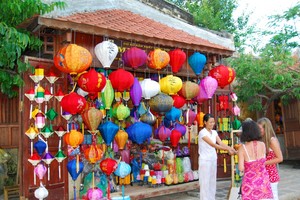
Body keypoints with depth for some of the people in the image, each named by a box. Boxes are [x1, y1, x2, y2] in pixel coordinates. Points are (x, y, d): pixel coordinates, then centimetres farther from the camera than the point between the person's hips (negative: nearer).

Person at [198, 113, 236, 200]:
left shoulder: (214, 132, 8)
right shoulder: (202, 132, -15)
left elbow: (221, 143, -3)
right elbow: (213, 145, -23)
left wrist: (230, 148, -21)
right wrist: (227, 150, -29)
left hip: (213, 159, 7)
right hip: (205, 160, -7)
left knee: (212, 182, 11)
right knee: (205, 182, -2)